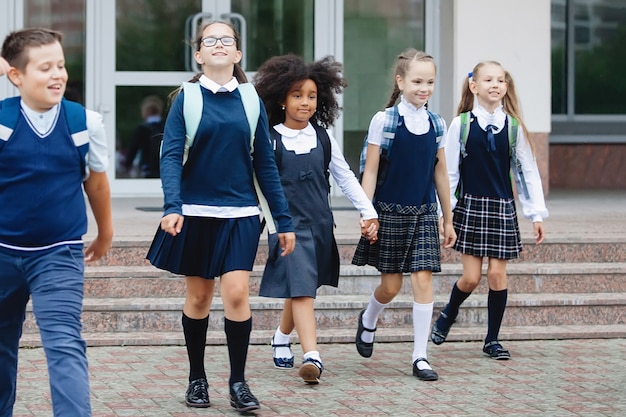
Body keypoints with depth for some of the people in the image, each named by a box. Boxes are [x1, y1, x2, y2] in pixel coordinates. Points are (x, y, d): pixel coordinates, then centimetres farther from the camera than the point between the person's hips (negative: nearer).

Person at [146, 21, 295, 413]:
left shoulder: (249, 100, 4)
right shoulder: (187, 98, -1)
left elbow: (265, 163, 7)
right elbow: (171, 156, -9)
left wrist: (284, 219, 5)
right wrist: (172, 207, -25)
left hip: (240, 214, 1)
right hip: (196, 212, 0)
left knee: (237, 292, -12)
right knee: (199, 296, 8)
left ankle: (238, 382, -1)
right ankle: (197, 378, 23)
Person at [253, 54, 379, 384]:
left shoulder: (323, 138, 6)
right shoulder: (270, 140, -6)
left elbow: (345, 177, 11)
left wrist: (368, 211, 7)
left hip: (319, 223, 5)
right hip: (288, 224, -5)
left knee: (301, 288, 15)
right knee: (301, 289, -15)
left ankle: (282, 338, 40)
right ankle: (311, 356, -21)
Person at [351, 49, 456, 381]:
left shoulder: (436, 124, 4)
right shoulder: (383, 121, -7)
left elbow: (440, 173, 10)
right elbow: (370, 171, -6)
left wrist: (448, 220, 12)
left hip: (424, 214, 3)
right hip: (390, 213, -3)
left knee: (423, 280, -5)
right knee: (391, 285, 5)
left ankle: (420, 357, 0)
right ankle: (368, 322, 38)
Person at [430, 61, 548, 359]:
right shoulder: (461, 124, -3)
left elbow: (529, 171, 4)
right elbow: (448, 171, 0)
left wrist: (537, 214, 1)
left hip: (502, 208, 2)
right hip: (470, 206, -2)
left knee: (497, 273, -1)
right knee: (471, 277, -3)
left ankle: (492, 340, 12)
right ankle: (448, 315, 28)